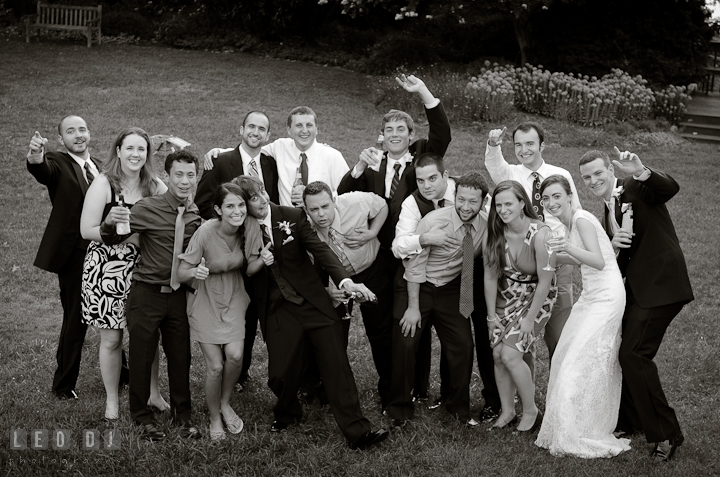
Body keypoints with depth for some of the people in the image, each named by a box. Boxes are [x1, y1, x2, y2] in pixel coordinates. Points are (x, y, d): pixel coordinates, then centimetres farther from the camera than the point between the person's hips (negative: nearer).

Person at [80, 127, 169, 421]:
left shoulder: (156, 187, 3)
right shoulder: (103, 184, -8)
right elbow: (86, 231, -11)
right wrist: (111, 228, -23)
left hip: (145, 271, 3)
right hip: (107, 271, -3)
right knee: (111, 340, 5)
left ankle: (153, 392, 28)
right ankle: (112, 401, 21)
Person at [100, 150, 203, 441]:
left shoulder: (197, 214, 1)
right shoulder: (147, 208, -11)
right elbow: (110, 240, -8)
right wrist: (112, 222, -26)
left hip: (178, 295, 3)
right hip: (147, 294, -3)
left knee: (180, 355, 11)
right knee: (141, 356, 7)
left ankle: (182, 415, 30)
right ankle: (142, 416, 28)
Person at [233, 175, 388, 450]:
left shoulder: (293, 217, -4)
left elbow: (319, 249, -13)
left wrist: (344, 280, -28)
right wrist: (255, 260, -16)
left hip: (313, 301, 0)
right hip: (277, 311, 0)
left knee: (337, 365, -5)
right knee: (281, 374, -3)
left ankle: (357, 433, -1)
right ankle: (287, 413, 32)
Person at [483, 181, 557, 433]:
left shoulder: (540, 233, -25)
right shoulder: (494, 234, -12)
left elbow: (544, 282, -19)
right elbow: (490, 277, -3)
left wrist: (529, 319, -14)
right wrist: (491, 314, -1)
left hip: (537, 298, -4)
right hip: (506, 297, 5)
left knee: (510, 354, -15)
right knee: (498, 353, -3)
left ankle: (531, 411, 6)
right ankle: (507, 411, 17)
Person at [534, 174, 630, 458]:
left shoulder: (582, 219, -15)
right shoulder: (569, 223, 12)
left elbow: (599, 261, -27)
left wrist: (570, 248, -41)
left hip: (606, 297, -10)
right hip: (591, 296, 10)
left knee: (582, 362, -9)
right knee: (566, 357, 10)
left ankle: (583, 437, 1)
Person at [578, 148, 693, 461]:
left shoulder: (637, 188, -5)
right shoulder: (607, 216, 19)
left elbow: (670, 188, -27)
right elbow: (615, 267, 14)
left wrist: (641, 172, -43)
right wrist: (614, 246, -7)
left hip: (660, 285, -9)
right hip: (635, 288, 9)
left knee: (633, 354, -13)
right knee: (616, 352, 13)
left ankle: (666, 433, 0)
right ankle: (627, 423, 31)